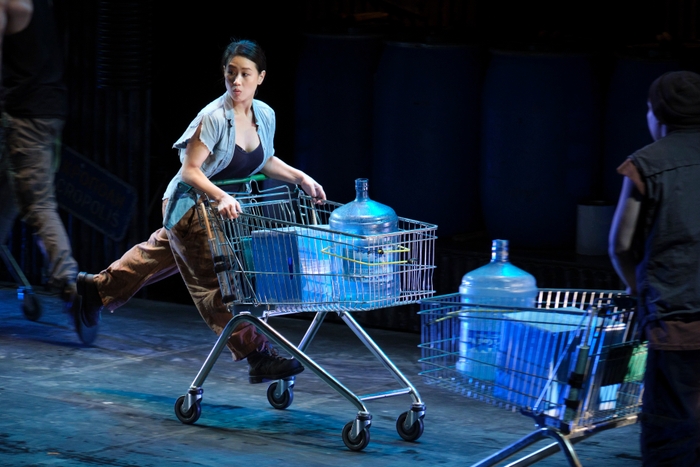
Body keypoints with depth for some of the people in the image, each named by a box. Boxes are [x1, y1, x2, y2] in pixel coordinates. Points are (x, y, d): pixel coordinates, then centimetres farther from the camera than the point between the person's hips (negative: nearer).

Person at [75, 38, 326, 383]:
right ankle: (257, 356, -13)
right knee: (215, 281, -9)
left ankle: (98, 287, 45)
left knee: (161, 255, 25)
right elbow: (190, 171, -27)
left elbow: (264, 161, 12)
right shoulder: (213, 118, -26)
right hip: (189, 207, -8)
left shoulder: (265, 115, -4)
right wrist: (220, 197, -42)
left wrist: (300, 177, -1)